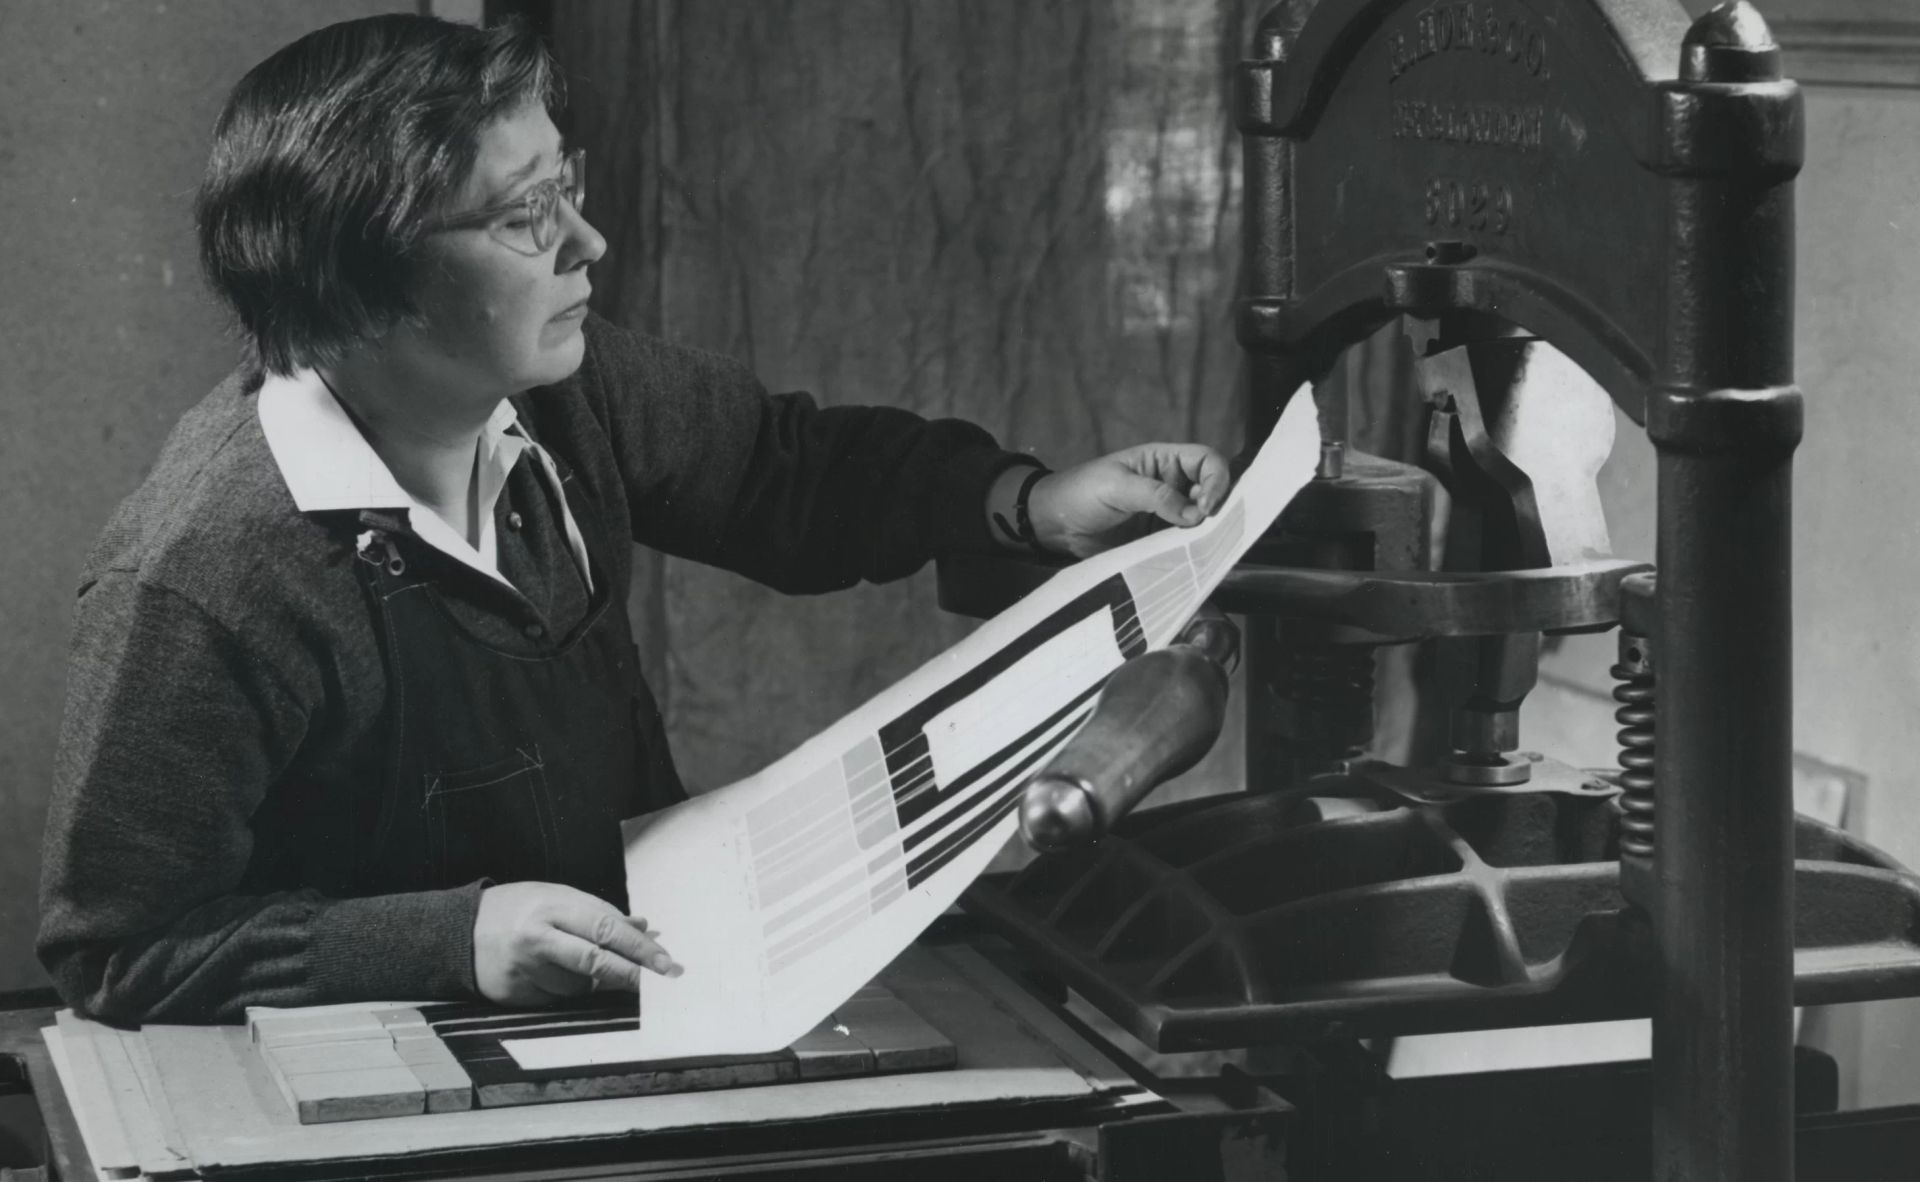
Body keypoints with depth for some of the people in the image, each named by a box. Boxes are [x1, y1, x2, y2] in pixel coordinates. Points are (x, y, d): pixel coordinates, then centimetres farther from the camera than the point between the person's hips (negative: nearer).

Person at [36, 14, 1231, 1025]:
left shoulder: (560, 383, -5)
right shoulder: (200, 580, -26)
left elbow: (785, 467, 15)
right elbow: (117, 950, -20)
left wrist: (1027, 501, 0)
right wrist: (453, 938, -29)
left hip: (646, 990, 7)